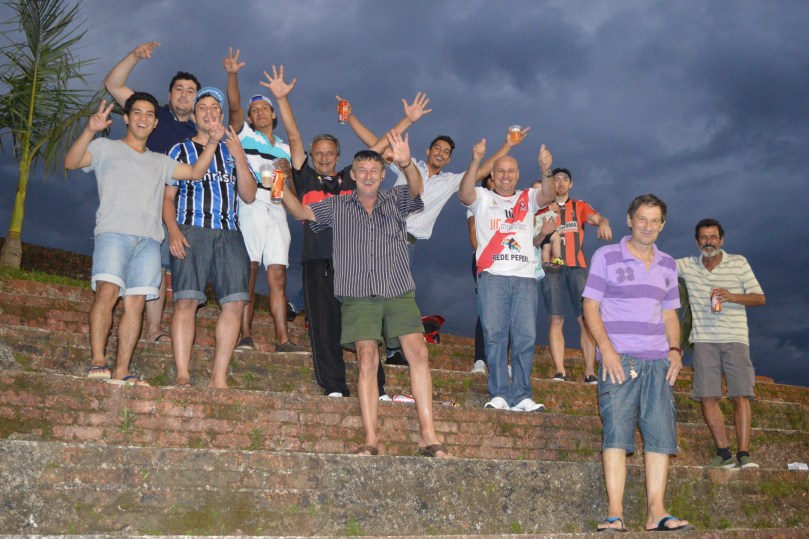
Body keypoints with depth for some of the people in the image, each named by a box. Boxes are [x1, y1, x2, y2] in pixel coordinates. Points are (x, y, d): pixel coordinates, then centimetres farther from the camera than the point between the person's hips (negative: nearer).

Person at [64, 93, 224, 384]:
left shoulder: (160, 162, 29)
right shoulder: (106, 148, 17)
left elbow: (196, 172, 18)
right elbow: (71, 162, 0)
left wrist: (213, 141, 7)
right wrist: (90, 130, -15)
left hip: (149, 239, 4)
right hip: (114, 231, -4)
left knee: (136, 302, -7)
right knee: (107, 291, -23)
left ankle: (122, 371, -9)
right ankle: (97, 363, -23)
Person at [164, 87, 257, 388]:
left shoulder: (233, 152, 22)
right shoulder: (181, 150, 16)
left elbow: (249, 196, 11)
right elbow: (167, 196, 8)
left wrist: (238, 155, 1)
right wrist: (173, 230, -10)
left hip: (229, 233, 3)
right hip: (191, 230, -2)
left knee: (234, 303, -9)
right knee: (187, 300, -15)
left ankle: (219, 378, -5)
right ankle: (183, 375, -15)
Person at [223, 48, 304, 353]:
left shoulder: (284, 148, 27)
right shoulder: (244, 134, 16)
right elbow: (233, 106, 1)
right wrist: (232, 75, -12)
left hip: (277, 210, 4)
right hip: (251, 206, -3)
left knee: (278, 276, -4)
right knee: (248, 273, -11)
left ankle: (282, 339, -8)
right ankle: (245, 336, -12)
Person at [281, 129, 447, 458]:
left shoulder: (396, 200, 12)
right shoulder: (337, 206, 15)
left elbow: (416, 188, -7)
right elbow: (301, 212, 10)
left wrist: (406, 164, -30)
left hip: (399, 293, 0)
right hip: (358, 296, 0)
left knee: (418, 353, -13)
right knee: (367, 360, -11)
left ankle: (427, 436, -11)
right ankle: (371, 440, -11)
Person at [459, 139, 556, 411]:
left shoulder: (527, 198, 19)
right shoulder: (482, 198, 14)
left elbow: (547, 196, -1)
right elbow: (464, 194, -7)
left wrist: (545, 171, -22)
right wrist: (475, 161, -23)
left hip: (525, 277, 2)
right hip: (492, 276, -2)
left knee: (526, 336, -3)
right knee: (495, 335, -7)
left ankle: (521, 395, 0)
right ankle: (499, 394, -5)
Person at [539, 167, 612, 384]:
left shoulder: (580, 206, 16)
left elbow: (597, 218, -3)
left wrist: (603, 223, -26)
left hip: (577, 267, 1)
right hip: (552, 268, 0)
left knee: (586, 319, -9)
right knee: (555, 319, -10)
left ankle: (590, 371, -10)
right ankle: (559, 370, -12)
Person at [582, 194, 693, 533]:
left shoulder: (667, 265, 17)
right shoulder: (606, 257, 3)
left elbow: (669, 314, 20)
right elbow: (591, 306, -2)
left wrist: (675, 349, 3)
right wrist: (606, 349, -13)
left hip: (658, 361, 5)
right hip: (619, 358, -5)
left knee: (660, 434, -1)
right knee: (616, 431, -10)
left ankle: (655, 512, 3)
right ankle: (615, 514, -10)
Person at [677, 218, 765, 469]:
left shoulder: (739, 263, 6)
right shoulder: (687, 265, 10)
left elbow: (760, 298, 4)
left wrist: (732, 297, -13)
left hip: (735, 338, -1)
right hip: (704, 340, 1)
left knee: (741, 395, -9)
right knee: (707, 397, -6)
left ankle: (743, 454, -6)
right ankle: (723, 453, 1)